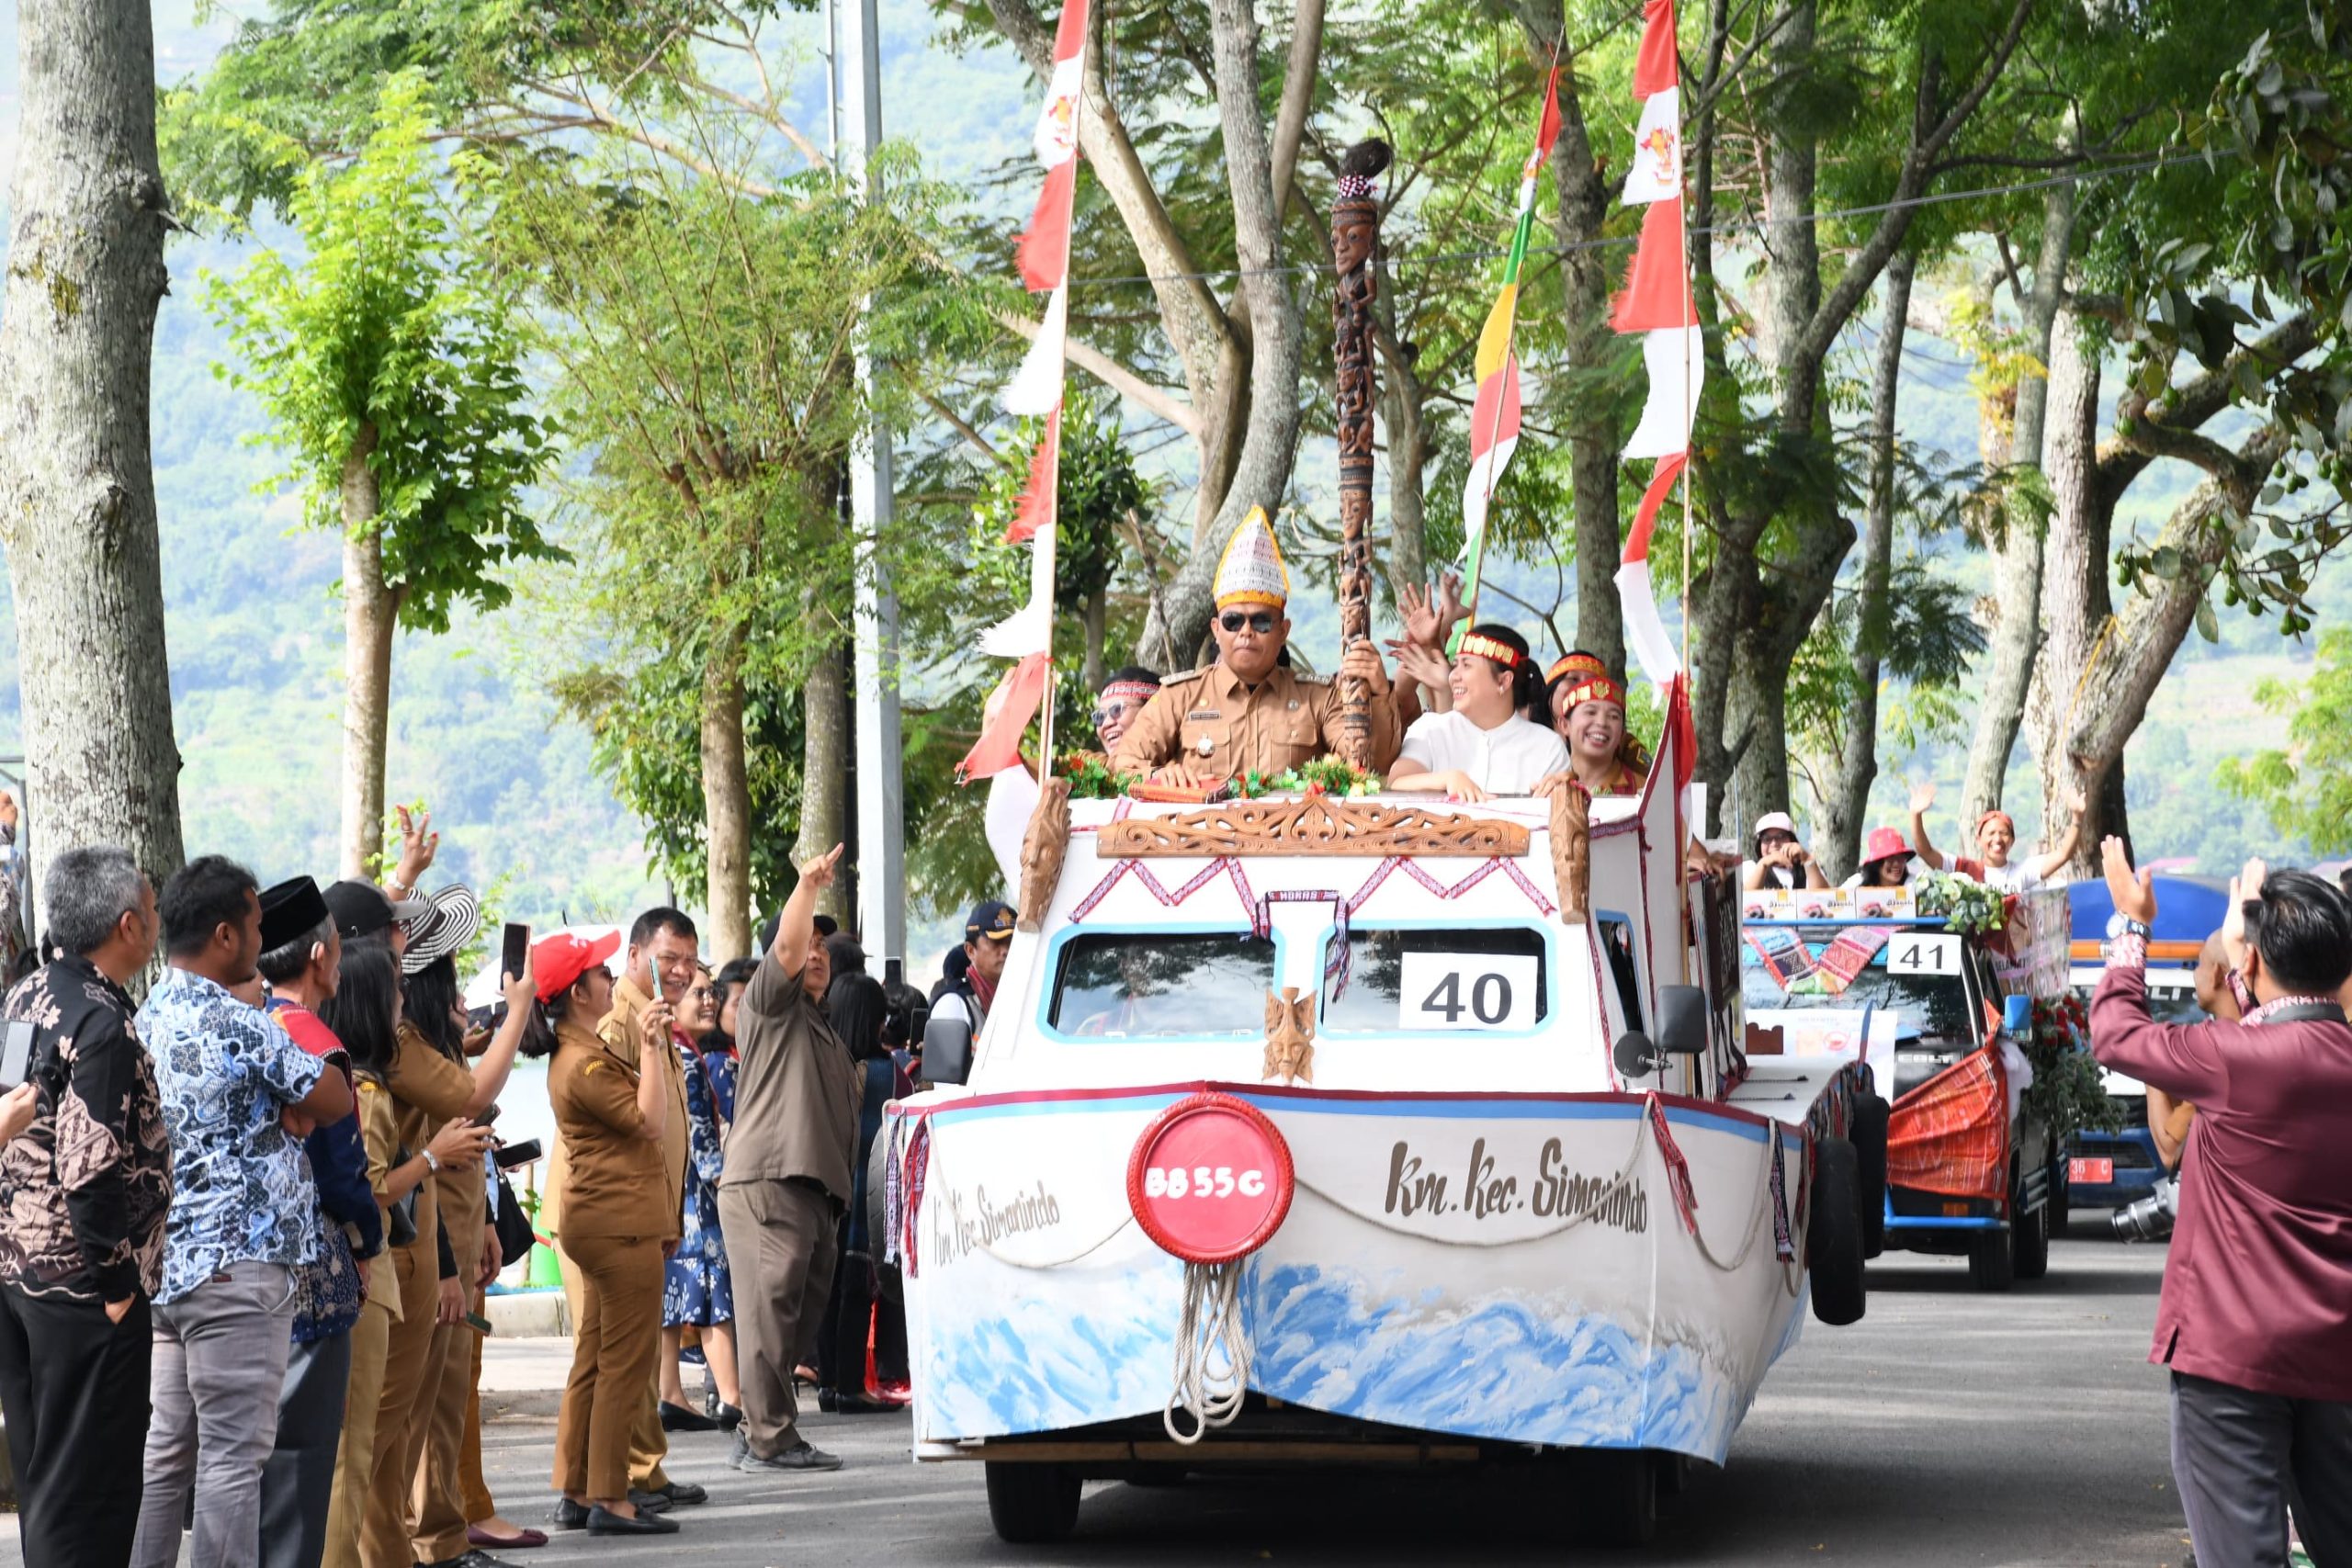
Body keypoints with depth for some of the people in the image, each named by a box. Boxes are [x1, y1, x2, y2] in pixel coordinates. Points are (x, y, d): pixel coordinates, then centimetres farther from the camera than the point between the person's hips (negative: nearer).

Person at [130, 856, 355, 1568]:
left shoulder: (147, 1021, 11)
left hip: (165, 1263, 9)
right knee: (233, 1456, -5)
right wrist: (289, 1110, 10)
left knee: (166, 1449, 12)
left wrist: (284, 1114, 4)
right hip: (238, 1265, -9)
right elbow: (335, 1101, -5)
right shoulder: (241, 1025, -16)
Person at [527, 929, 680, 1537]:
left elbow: (636, 1106, 19)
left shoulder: (583, 1051, 15)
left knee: (594, 1360, 13)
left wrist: (652, 1042, 15)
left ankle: (577, 1492, 18)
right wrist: (651, 1046, -18)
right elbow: (650, 1120, -20)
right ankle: (609, 1499, -5)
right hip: (621, 1220, -11)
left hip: (601, 1220, 11)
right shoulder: (584, 1065, -19)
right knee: (627, 1362, -7)